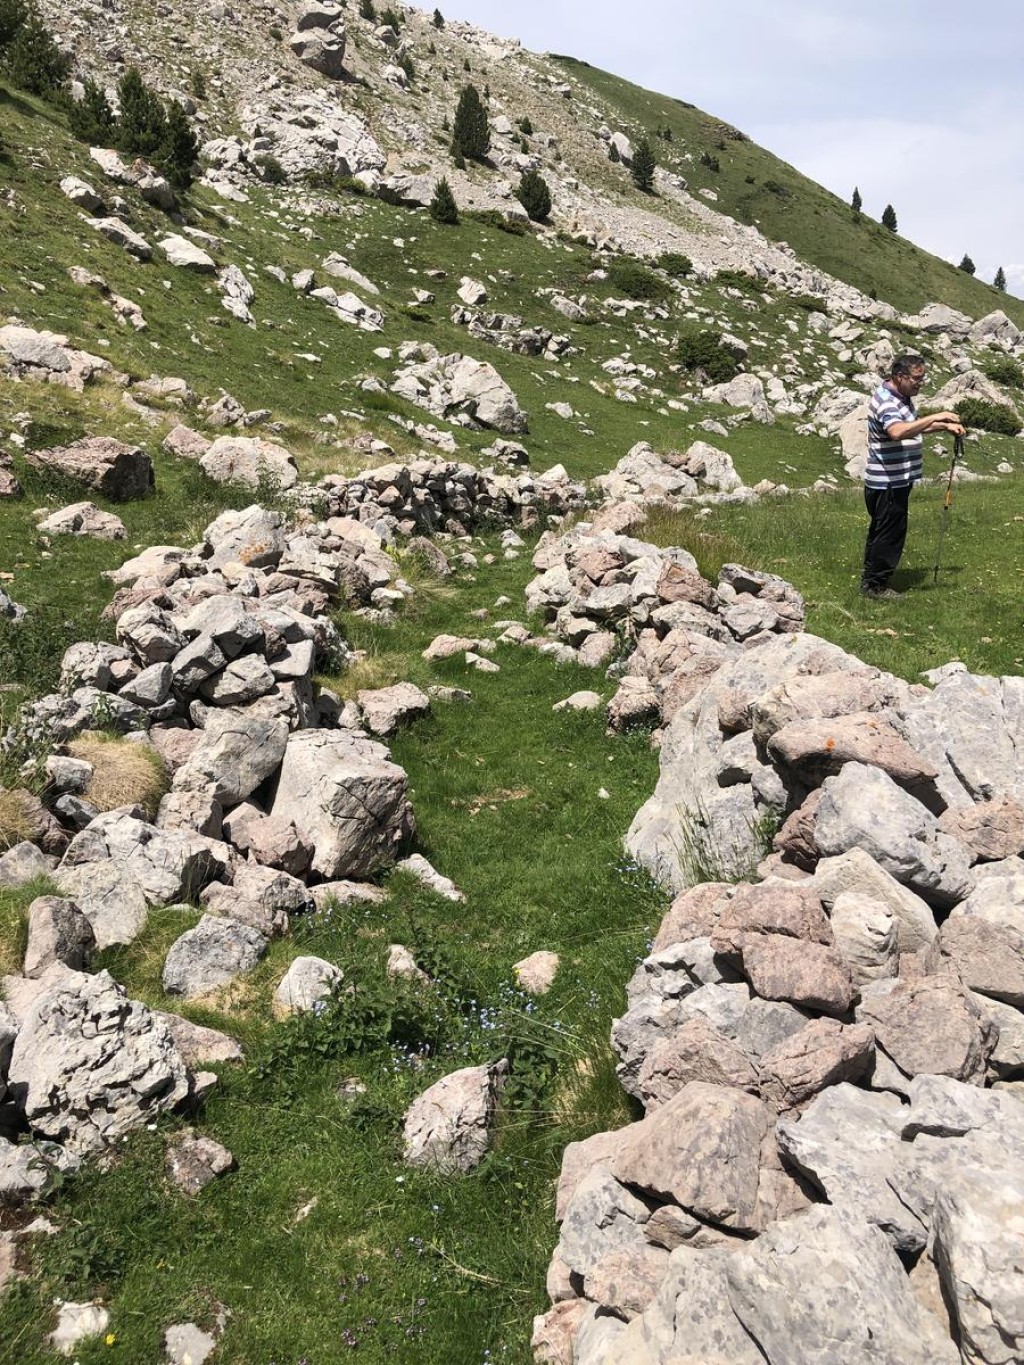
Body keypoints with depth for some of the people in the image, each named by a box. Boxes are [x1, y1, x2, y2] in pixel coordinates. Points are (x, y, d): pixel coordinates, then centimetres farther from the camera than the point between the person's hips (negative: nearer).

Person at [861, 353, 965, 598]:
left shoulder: (902, 397, 12)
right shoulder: (886, 401, -21)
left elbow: (914, 426, 28)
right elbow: (897, 431, -41)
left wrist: (945, 426, 17)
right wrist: (935, 417, -38)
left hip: (893, 481, 10)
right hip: (888, 483, -10)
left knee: (880, 531, 17)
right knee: (890, 533, -2)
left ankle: (870, 579, 27)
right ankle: (876, 585, 7)